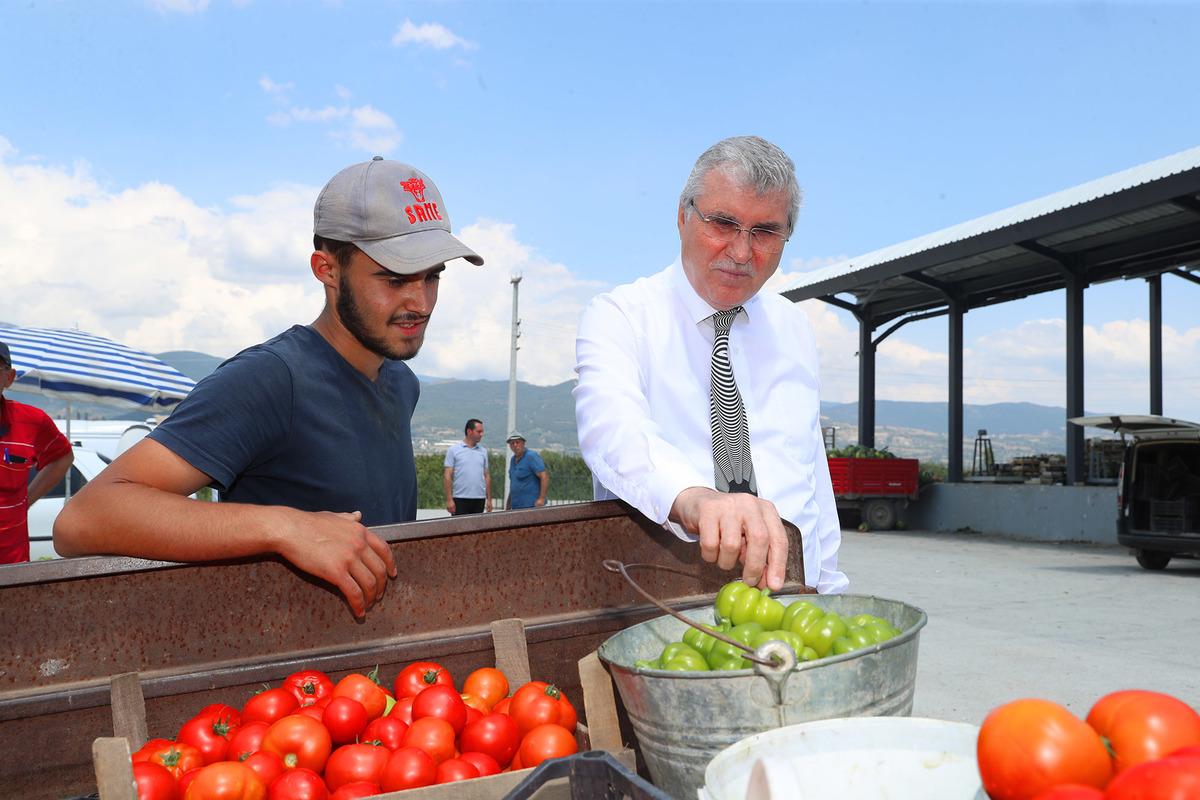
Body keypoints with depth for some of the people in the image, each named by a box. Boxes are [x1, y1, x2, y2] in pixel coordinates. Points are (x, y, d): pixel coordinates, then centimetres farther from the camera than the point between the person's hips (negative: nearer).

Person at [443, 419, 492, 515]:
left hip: (479, 499, 4)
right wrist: (449, 499, -12)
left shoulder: (483, 451, 13)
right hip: (460, 499, -4)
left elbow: (487, 475, 15)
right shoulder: (454, 450, 0)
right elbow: (447, 476, -4)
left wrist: (489, 499, 8)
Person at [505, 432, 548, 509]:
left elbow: (544, 477, -16)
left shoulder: (531, 456, -9)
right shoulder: (513, 460, 16)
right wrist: (508, 505, 18)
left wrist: (542, 499, -22)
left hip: (531, 505, -8)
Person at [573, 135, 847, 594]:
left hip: (785, 588, 2)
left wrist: (829, 587, 11)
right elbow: (612, 427, -26)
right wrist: (694, 497, -46)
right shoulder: (618, 316, -4)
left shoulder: (794, 329, 14)